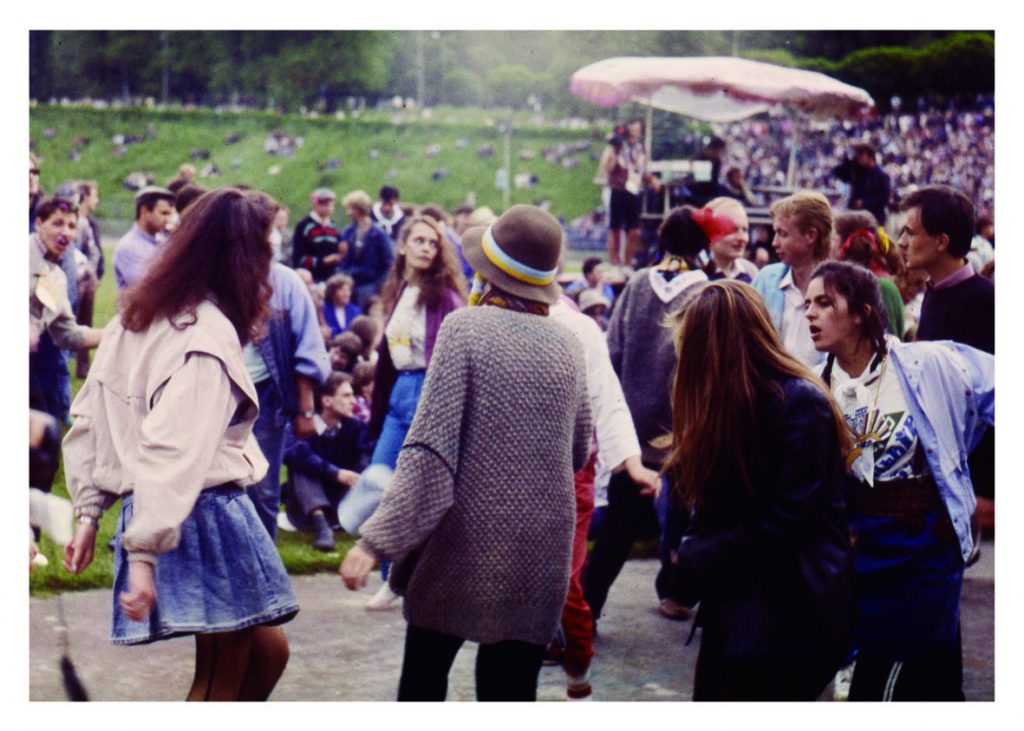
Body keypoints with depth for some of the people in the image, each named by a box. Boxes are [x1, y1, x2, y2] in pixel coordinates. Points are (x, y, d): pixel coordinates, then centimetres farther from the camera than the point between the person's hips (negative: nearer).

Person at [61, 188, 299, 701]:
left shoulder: (136, 317, 9)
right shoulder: (209, 336, -19)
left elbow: (88, 419, 12)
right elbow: (173, 452, -26)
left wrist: (89, 512, 14)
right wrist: (144, 553, -26)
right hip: (207, 515, -9)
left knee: (268, 651, 19)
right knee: (222, 682, 4)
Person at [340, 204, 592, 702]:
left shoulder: (465, 328, -9)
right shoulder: (566, 345, 3)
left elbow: (430, 448, -16)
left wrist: (376, 541, -17)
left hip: (464, 541, -3)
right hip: (540, 550, 3)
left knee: (423, 675, 16)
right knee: (511, 687, 9)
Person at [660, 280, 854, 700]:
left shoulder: (800, 403, -15)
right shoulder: (730, 404, 12)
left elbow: (784, 524, -19)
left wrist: (692, 564, -14)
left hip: (791, 620, -8)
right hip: (732, 611, 8)